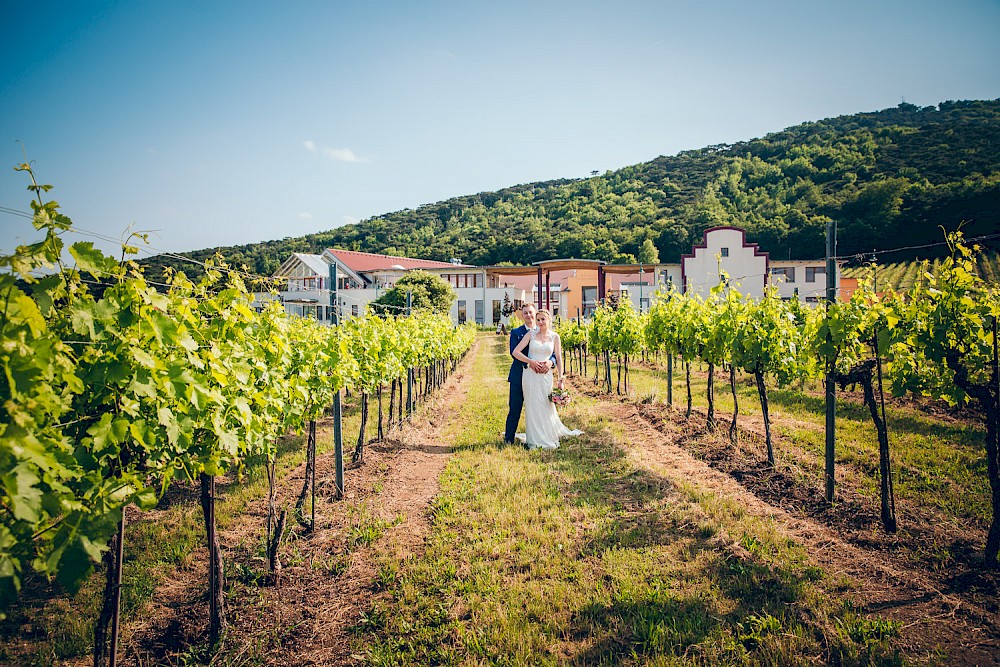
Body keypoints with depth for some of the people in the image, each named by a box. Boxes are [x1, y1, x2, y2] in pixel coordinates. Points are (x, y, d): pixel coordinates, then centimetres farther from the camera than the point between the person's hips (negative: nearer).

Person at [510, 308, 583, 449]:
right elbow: (515, 352, -4)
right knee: (532, 407, 2)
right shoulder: (531, 334, 2)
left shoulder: (555, 336, 6)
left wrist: (561, 379, 1)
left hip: (546, 375, 1)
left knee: (547, 406, 6)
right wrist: (531, 362, -13)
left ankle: (548, 438, 24)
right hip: (530, 375, -1)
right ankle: (535, 440, 14)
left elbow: (558, 358, 7)